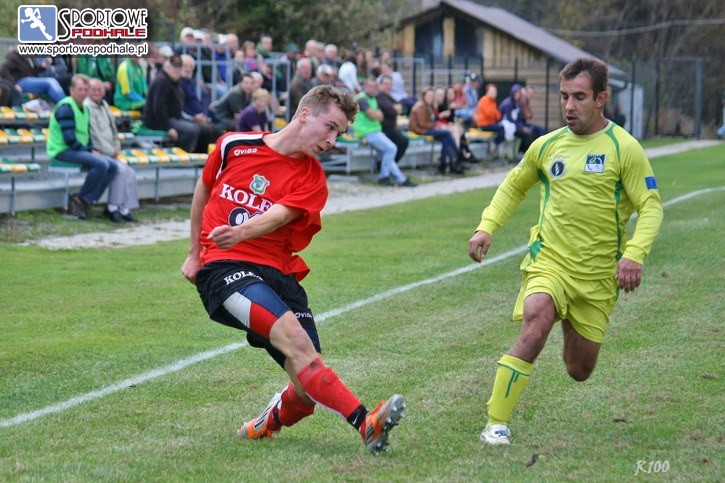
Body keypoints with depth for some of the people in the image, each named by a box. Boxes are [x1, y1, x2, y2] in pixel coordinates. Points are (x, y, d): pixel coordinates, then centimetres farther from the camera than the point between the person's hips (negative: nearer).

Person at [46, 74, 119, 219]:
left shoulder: (84, 108, 16)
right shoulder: (65, 108, -13)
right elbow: (69, 138, -20)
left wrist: (92, 150, 2)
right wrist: (89, 151, -15)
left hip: (80, 149, 10)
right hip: (63, 151, -10)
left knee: (113, 166, -5)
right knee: (101, 164, -28)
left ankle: (83, 201, -8)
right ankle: (81, 199, -14)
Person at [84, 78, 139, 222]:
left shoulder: (104, 105, 18)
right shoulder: (86, 107, -11)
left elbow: (112, 128, 25)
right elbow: (95, 134, -16)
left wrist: (116, 148, 8)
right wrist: (111, 151, -12)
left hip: (109, 152, 9)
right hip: (96, 152, -9)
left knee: (130, 173, -9)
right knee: (120, 169, -25)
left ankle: (125, 208, -8)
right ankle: (113, 208, -16)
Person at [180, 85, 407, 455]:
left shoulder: (312, 179, 5)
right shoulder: (234, 146, 5)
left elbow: (278, 215, -15)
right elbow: (203, 191, 23)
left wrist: (240, 232, -36)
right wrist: (195, 253, 27)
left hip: (277, 270, 3)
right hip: (223, 266, -3)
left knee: (308, 389, -11)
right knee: (295, 338, -29)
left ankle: (267, 424, 24)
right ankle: (365, 423, -39)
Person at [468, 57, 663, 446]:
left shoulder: (623, 148, -6)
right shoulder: (547, 146, 4)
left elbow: (651, 206, -7)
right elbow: (514, 186, 21)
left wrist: (634, 254, -23)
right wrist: (486, 227, 7)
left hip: (598, 274, -1)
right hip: (549, 260, 1)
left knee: (579, 371, 9)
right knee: (534, 327, -30)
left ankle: (573, 329, 48)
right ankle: (496, 424, -26)